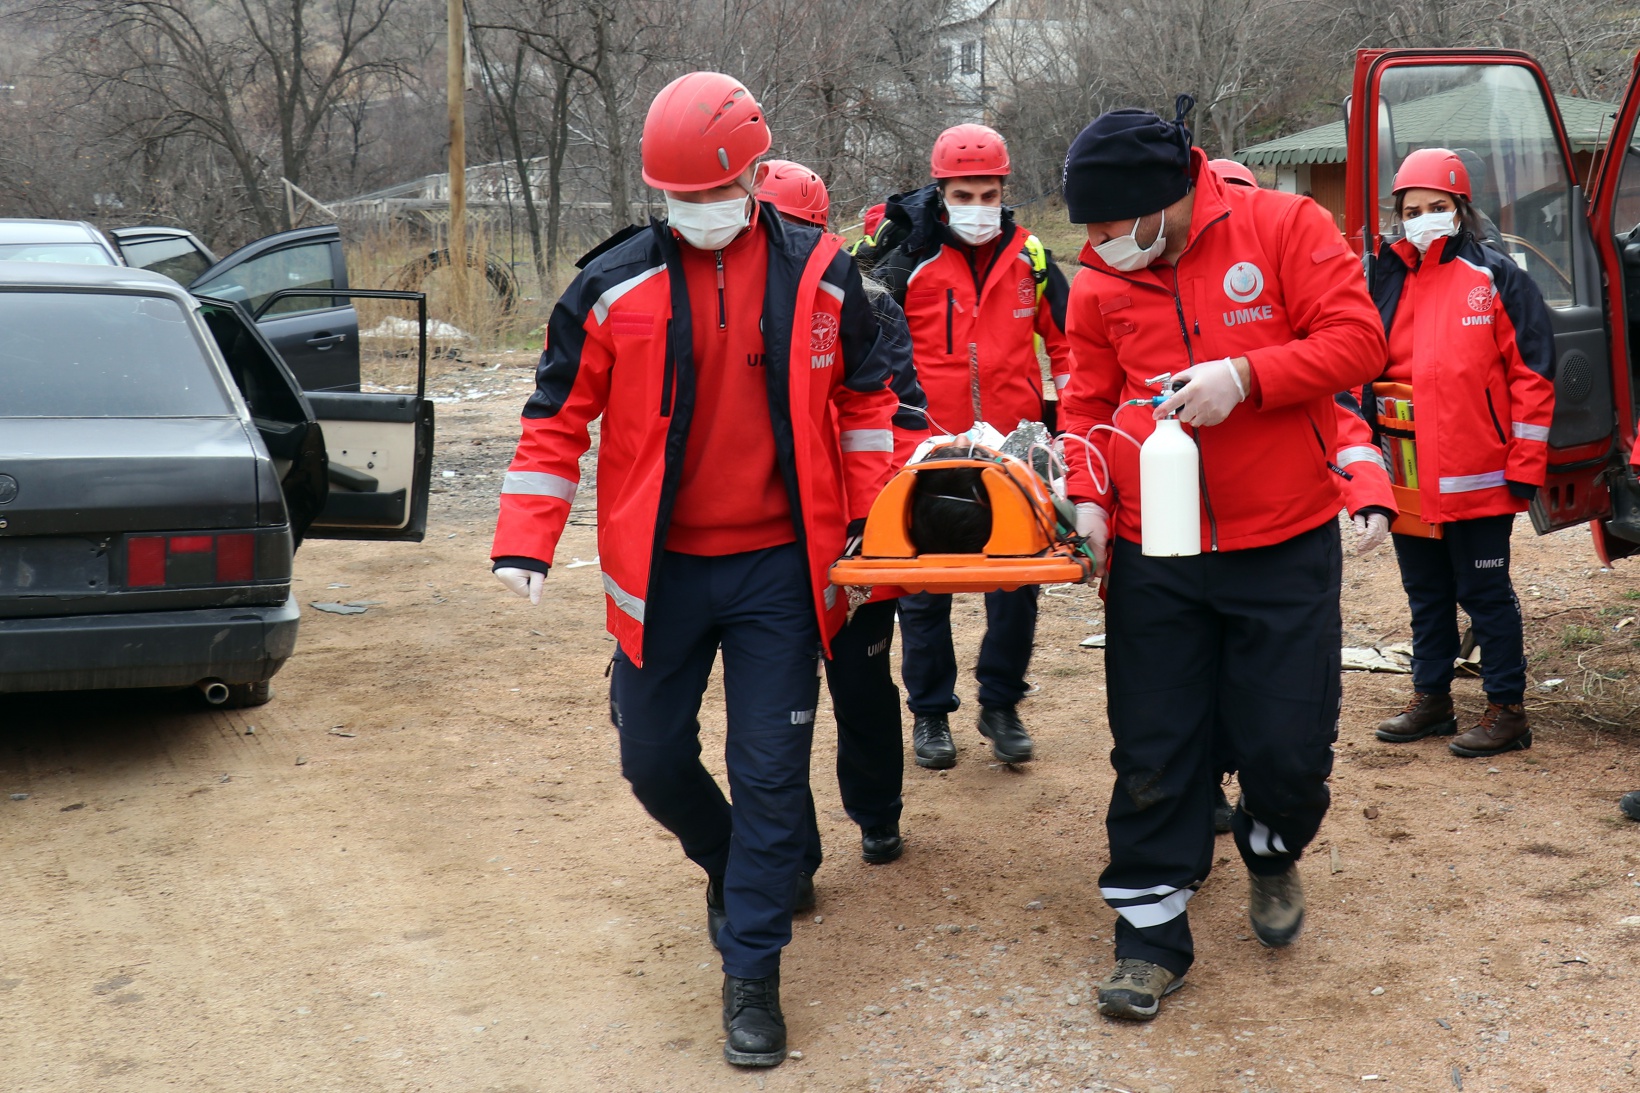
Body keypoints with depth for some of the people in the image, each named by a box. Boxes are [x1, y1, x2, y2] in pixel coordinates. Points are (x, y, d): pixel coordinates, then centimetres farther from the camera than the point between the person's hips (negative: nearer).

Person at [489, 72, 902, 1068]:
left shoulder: (819, 275, -2)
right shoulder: (615, 285, -4)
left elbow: (866, 399, 9)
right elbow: (559, 418, 0)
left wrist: (868, 529, 4)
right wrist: (524, 544, -9)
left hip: (777, 566, -1)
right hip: (660, 568, 1)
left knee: (770, 771, 0)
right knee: (653, 756, 12)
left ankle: (754, 969, 13)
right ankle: (730, 863, 43)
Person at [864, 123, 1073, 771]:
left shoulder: (1030, 258, 4)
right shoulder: (908, 260, -4)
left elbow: (1065, 339, 15)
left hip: (1012, 450, 2)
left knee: (1015, 584, 4)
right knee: (924, 588, 6)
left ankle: (1001, 706, 20)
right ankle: (930, 713, 19)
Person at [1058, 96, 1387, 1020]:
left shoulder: (1284, 229, -7)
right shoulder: (1100, 282, 3)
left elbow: (1358, 338, -11)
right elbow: (1089, 403, 9)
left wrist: (1244, 375, -22)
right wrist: (1090, 497, -7)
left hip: (1285, 545, -2)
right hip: (1153, 554, 2)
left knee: (1288, 743, 4)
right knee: (1154, 753, 4)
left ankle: (1273, 853, 38)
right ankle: (1153, 932, 18)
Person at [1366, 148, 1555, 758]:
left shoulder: (1495, 279, -4)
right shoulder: (1388, 283, 9)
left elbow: (1532, 376, -6)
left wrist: (1524, 468, -10)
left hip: (1477, 480, -5)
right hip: (1408, 481, 5)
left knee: (1485, 594, 1)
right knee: (1426, 594, 15)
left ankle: (1507, 709, 11)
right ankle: (1431, 700, 26)